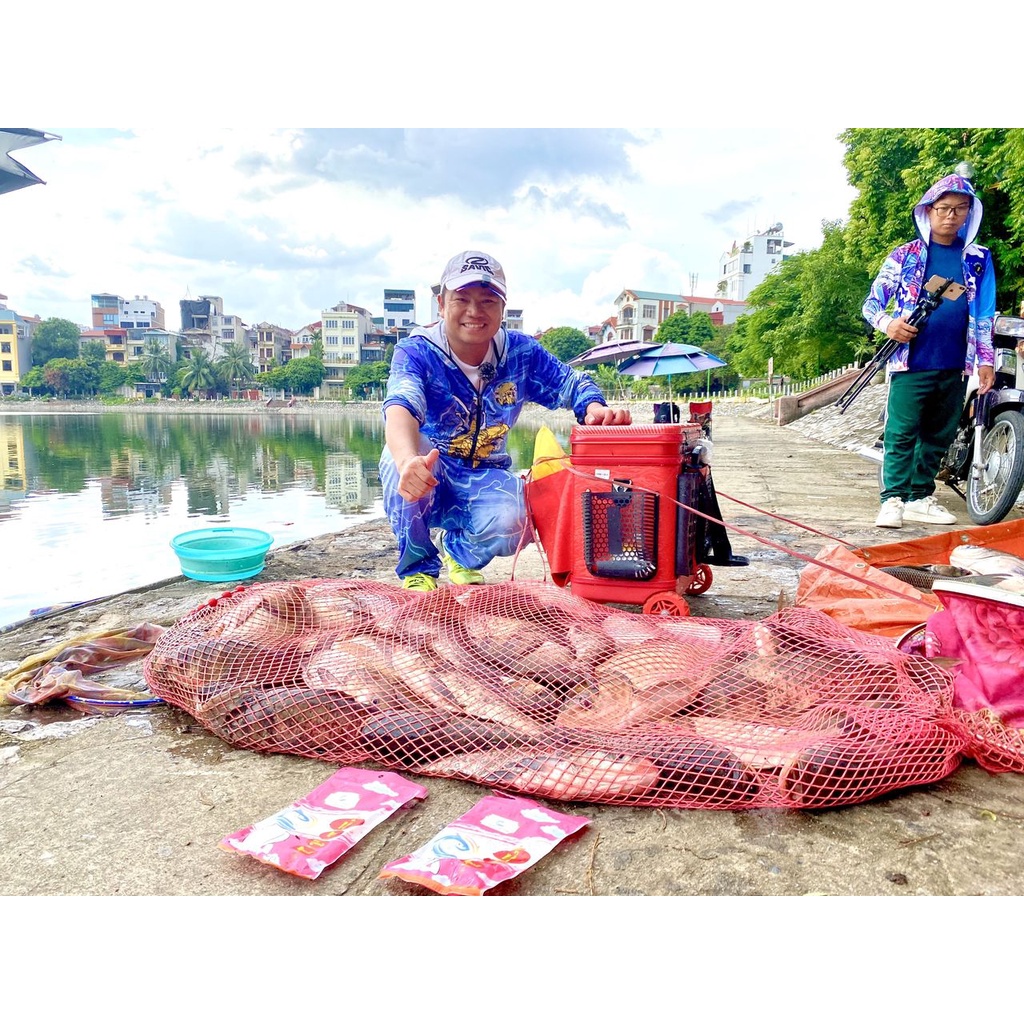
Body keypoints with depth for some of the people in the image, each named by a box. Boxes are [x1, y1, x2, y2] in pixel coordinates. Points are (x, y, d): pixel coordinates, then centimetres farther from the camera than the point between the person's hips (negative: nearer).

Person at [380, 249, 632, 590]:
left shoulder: (521, 352, -5)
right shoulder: (416, 352, -18)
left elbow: (572, 383, -1)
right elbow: (400, 408, -36)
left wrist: (595, 407, -27)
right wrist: (408, 461, -59)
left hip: (484, 480, 2)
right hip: (429, 474, -2)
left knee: (510, 525, -31)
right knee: (412, 446, -36)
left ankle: (458, 550, 11)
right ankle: (417, 566, -11)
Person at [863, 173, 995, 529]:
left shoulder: (978, 259, 13)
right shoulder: (905, 255, 5)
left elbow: (984, 314, 14)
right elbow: (871, 302, 3)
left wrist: (985, 359, 7)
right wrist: (888, 323, -18)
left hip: (955, 366, 4)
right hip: (911, 361, -4)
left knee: (938, 436, 8)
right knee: (901, 432, -8)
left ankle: (920, 497, 16)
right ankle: (893, 499, -4)